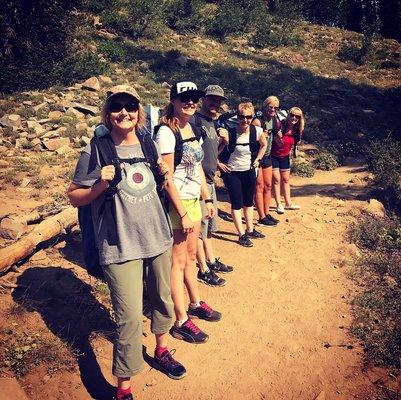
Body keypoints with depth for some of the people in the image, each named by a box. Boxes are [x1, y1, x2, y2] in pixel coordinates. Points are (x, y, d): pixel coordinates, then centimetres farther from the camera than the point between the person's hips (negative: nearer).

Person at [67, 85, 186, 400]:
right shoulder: (96, 150, -7)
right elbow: (74, 197, -4)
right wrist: (101, 184, -20)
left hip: (159, 237, 6)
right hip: (121, 246, -5)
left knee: (162, 298, 20)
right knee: (129, 317, -4)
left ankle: (162, 350, 47)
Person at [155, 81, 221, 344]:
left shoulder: (194, 130, 10)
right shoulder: (166, 132, -15)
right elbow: (167, 178, -19)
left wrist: (207, 199, 16)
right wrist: (182, 214, -18)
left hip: (194, 201, 8)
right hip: (176, 203, -8)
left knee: (191, 256, 19)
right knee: (178, 261, 1)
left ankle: (196, 304, 37)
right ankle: (181, 322, 13)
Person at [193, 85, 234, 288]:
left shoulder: (212, 123, 15)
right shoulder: (195, 119, -14)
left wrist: (223, 139, 4)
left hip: (210, 180, 10)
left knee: (209, 224, 20)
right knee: (200, 226, 0)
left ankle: (212, 261, 35)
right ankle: (204, 270, 12)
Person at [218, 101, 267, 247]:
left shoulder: (257, 131, -10)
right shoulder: (229, 133, -23)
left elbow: (264, 145, 11)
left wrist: (257, 160, 6)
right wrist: (219, 164, -13)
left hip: (249, 171, 5)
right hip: (232, 172, -5)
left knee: (249, 202, 16)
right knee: (237, 204, 1)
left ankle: (250, 230, 32)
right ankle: (242, 235, 10)